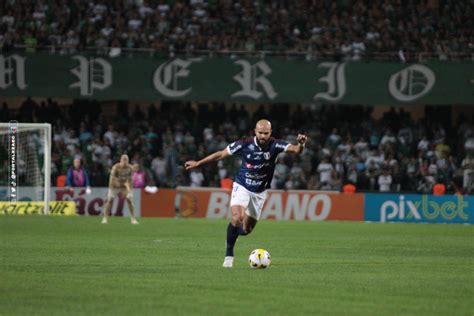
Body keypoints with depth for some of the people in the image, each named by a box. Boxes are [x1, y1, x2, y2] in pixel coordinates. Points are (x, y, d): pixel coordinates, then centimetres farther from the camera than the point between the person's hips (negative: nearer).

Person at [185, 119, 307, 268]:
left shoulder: (275, 145, -15)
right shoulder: (245, 144, -17)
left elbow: (295, 149, -28)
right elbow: (221, 154, -5)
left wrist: (300, 145, -53)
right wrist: (198, 163, -1)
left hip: (259, 192, 2)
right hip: (242, 187, -2)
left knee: (246, 229, 10)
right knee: (237, 218, -27)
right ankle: (229, 254, -11)